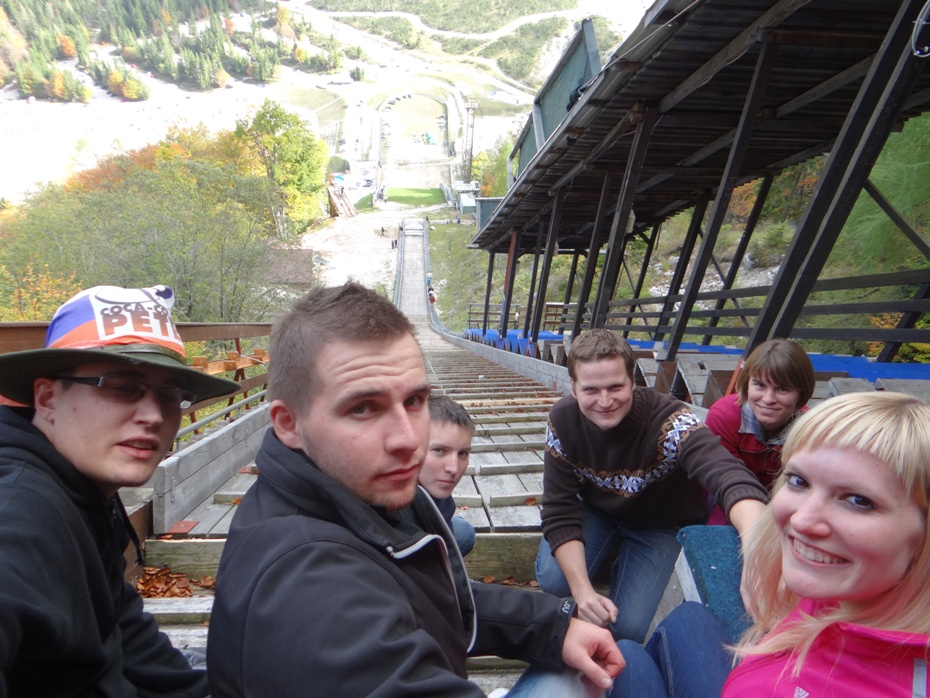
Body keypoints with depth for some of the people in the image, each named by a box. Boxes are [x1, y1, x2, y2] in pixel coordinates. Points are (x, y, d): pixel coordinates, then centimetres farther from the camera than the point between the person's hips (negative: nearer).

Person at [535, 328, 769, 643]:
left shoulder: (669, 422, -35)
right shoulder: (563, 422, -25)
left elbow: (730, 477, -52)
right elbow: (559, 513, -22)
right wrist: (583, 591, -34)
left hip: (660, 524, -1)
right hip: (597, 511, 2)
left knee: (626, 628, -13)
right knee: (553, 580, -22)